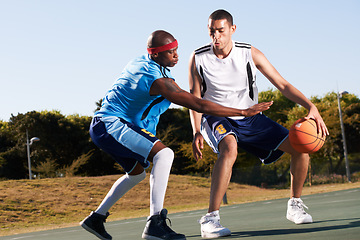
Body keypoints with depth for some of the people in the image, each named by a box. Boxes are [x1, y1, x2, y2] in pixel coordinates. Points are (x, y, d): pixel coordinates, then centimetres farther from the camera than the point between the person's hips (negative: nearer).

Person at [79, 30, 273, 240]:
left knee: (137, 172, 28)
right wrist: (244, 112, -23)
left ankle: (96, 218, 37)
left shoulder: (141, 63, 5)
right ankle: (155, 223, -35)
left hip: (103, 125, 11)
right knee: (164, 154, -27)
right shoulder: (158, 80, -24)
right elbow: (199, 105, -27)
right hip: (111, 124, -11)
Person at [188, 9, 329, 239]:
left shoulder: (250, 53, -10)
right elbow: (195, 98, -5)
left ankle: (295, 205, 13)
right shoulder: (198, 58, -12)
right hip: (216, 118, -3)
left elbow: (282, 84, -9)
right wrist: (197, 133, -20)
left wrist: (311, 106, -23)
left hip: (250, 118, 3)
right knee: (229, 148, -40)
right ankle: (211, 218, -38)